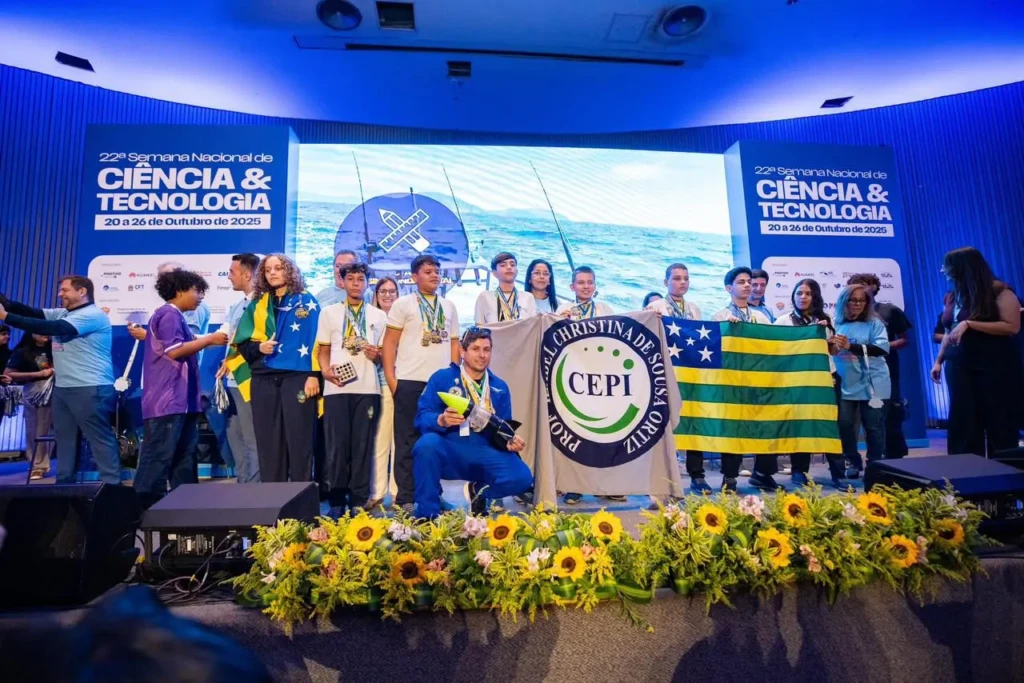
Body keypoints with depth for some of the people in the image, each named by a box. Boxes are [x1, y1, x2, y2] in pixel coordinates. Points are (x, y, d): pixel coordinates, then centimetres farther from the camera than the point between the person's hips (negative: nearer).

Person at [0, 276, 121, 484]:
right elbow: (32, 312, 8)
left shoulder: (92, 315, -14)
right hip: (62, 388, 10)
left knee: (100, 438, -7)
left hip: (90, 388, -10)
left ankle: (112, 485, -4)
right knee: (64, 438, 14)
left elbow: (53, 329, -22)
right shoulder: (62, 313, 17)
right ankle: (64, 483, 24)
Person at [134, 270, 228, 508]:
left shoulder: (175, 316, 21)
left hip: (180, 399, 10)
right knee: (159, 455, -7)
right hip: (167, 400, -10)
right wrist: (209, 339, -14)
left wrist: (208, 341, 15)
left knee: (184, 454, 11)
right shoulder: (169, 314, -10)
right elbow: (174, 350, -20)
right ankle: (145, 506, -2)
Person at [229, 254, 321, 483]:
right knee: (268, 442, 6)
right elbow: (242, 344, 15)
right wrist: (259, 347, -7)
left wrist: (313, 375, -11)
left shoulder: (306, 301, 5)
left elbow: (316, 340, -2)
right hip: (264, 381, 4)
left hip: (297, 378, -3)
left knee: (299, 441, -3)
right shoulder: (257, 305, 15)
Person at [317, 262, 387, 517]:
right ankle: (337, 500, 10)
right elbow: (323, 349, 11)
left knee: (363, 444, 2)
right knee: (337, 444, 0)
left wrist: (377, 355, -7)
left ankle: (359, 500, 9)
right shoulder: (329, 312, 12)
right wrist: (326, 370, -8)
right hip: (336, 387, -1)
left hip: (367, 388, 1)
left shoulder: (379, 315, 14)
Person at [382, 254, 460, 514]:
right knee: (408, 442, 3)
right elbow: (390, 341, -1)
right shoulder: (403, 304, 3)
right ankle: (405, 498, 11)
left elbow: (454, 343, 16)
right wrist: (390, 377, -8)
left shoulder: (449, 306, 14)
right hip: (410, 381, -4)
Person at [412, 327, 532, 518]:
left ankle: (479, 491, 13)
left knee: (522, 478, -23)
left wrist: (511, 441, -10)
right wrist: (441, 420, -28)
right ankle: (428, 514, -13)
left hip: (485, 453, 3)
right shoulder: (442, 377, 4)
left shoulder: (500, 387, 15)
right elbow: (421, 417, -6)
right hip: (448, 451, -3)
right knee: (428, 443, -36)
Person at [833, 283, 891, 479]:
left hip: (872, 384, -2)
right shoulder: (838, 324, 5)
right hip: (846, 385, 2)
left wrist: (851, 346, -24)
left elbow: (882, 348, -16)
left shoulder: (874, 323, -2)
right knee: (844, 424, 2)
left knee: (873, 426, 4)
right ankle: (853, 462, 19)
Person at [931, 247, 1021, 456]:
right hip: (960, 366, 5)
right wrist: (938, 361, 10)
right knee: (963, 423, 5)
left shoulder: (999, 292, -7)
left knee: (999, 422, 5)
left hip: (996, 367, -4)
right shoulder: (957, 295, 7)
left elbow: (1012, 326, -16)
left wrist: (969, 324, -20)